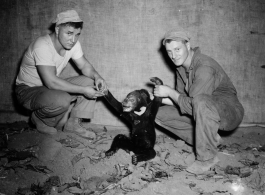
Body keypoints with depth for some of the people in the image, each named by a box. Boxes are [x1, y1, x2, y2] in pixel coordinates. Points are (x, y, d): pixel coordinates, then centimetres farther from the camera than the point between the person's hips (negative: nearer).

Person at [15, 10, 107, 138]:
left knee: (90, 82, -10)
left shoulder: (73, 43, -9)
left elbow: (85, 66, 0)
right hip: (28, 89, -7)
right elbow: (51, 82, -36)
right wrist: (83, 90, -35)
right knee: (62, 101, -37)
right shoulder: (42, 46, -31)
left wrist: (97, 77, -22)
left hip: (52, 86, 7)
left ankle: (73, 123, -1)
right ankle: (39, 120, -3)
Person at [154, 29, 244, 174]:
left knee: (201, 102, -42)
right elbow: (181, 98, 7)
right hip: (203, 112, 9)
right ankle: (210, 139, 3)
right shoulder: (180, 67, 2)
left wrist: (169, 92, -19)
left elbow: (191, 104, -31)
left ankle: (208, 157, -21)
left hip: (230, 112, -9)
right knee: (160, 114, 1)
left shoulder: (204, 67, -27)